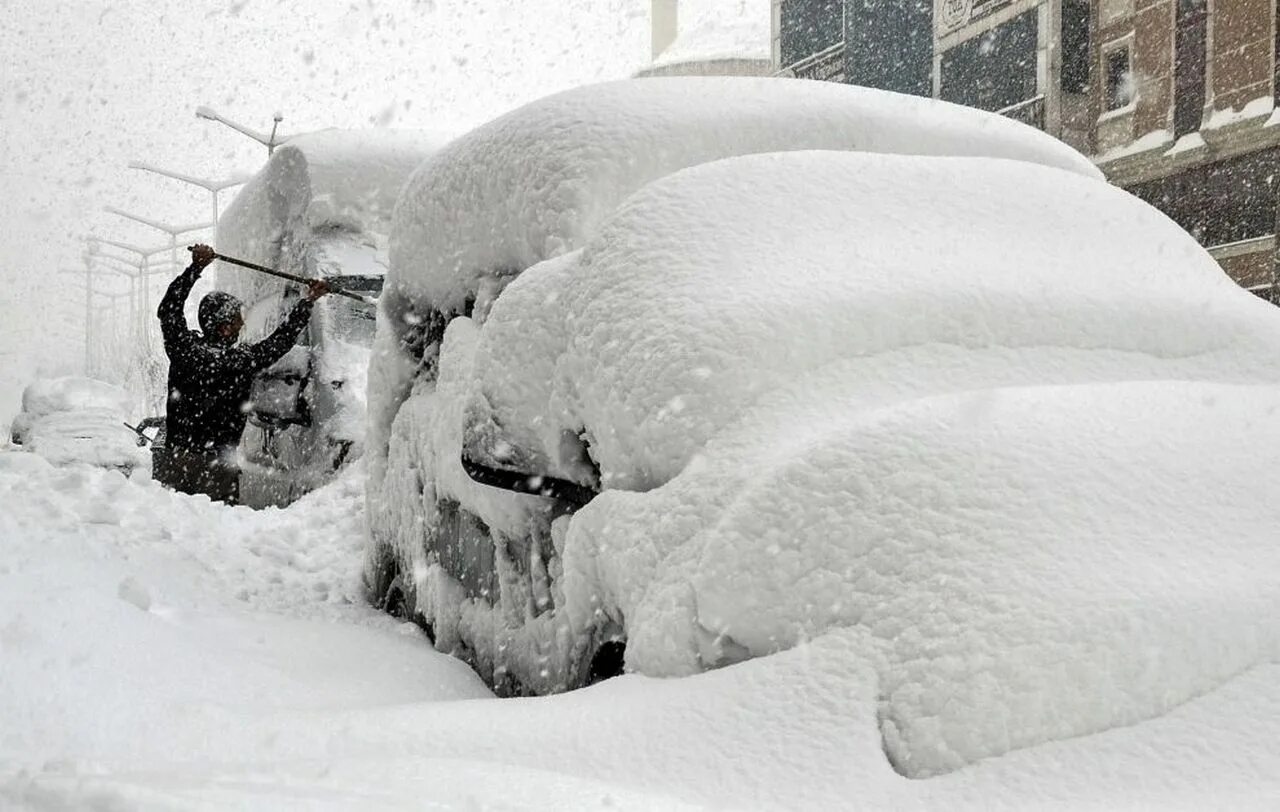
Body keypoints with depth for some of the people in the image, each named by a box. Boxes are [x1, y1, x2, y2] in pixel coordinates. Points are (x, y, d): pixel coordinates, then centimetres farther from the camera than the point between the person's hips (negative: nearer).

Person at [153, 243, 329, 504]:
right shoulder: (243, 360, -7)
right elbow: (282, 339, 9)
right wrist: (308, 301, 22)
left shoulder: (184, 348, -4)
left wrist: (196, 267, 15)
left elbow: (168, 308, 12)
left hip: (172, 460, 2)